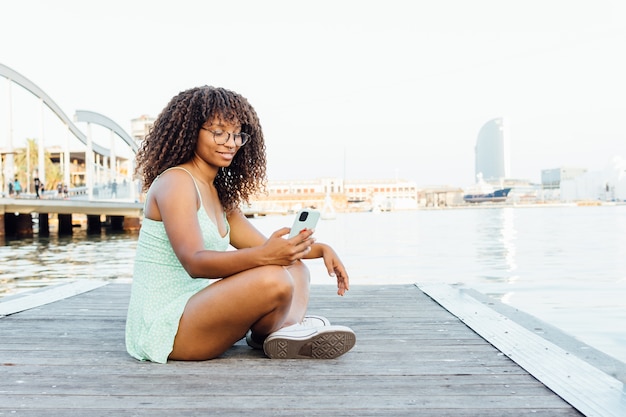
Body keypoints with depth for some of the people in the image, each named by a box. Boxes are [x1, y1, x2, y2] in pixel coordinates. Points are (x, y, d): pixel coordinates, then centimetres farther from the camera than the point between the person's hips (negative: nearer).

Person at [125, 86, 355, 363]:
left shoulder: (219, 194, 14)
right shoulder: (174, 182, -13)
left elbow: (263, 245, 12)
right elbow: (194, 262, -25)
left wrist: (319, 249, -2)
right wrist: (263, 256, -39)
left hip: (197, 307, 10)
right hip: (161, 327, -10)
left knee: (294, 267, 8)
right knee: (273, 280, -32)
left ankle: (288, 330, -17)